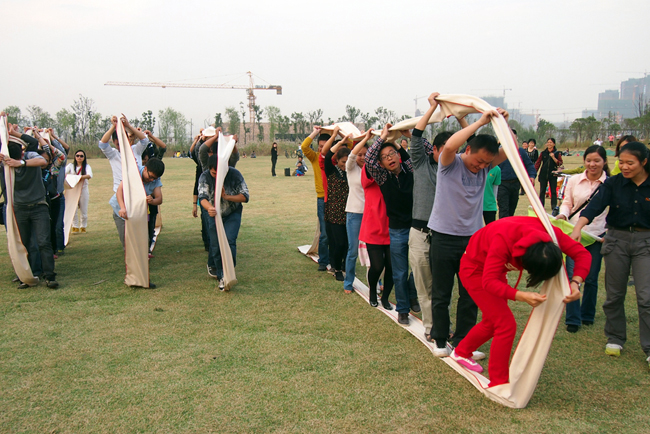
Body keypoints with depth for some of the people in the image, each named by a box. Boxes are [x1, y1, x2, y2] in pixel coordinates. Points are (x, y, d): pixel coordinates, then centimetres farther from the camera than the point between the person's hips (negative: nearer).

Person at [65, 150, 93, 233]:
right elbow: (64, 172, -7)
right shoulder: (71, 165, 9)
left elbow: (90, 175, -16)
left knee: (83, 210, 3)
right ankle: (75, 227, 10)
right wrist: (66, 175, -30)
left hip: (83, 189, -1)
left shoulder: (87, 166, 4)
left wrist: (82, 177, -36)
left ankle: (83, 227, 19)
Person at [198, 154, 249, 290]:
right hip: (213, 214, 1)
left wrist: (227, 197, -33)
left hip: (232, 214, -1)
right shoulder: (205, 177, -17)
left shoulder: (235, 174, -18)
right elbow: (202, 197, -31)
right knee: (215, 244, -2)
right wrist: (208, 208, -53)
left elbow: (245, 196, -18)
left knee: (229, 241, -16)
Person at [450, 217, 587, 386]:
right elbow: (489, 281, -41)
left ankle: (461, 353, 43)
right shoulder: (504, 240, -43)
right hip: (475, 269, -7)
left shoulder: (549, 233, -26)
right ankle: (498, 385, -1)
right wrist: (521, 296, -53)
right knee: (506, 324, -13)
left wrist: (575, 283, -34)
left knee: (493, 321, 18)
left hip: (493, 268, 7)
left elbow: (583, 254, -18)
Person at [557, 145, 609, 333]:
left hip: (597, 236, -1)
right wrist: (563, 214, -13)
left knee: (591, 278, 9)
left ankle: (587, 315, 28)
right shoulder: (574, 181, 2)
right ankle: (573, 319, 7)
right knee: (572, 276, -4)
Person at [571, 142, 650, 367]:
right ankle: (615, 339, 26)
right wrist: (577, 228, -32)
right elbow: (595, 206, -17)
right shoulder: (613, 183, -5)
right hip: (616, 239, 2)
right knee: (615, 294, 10)